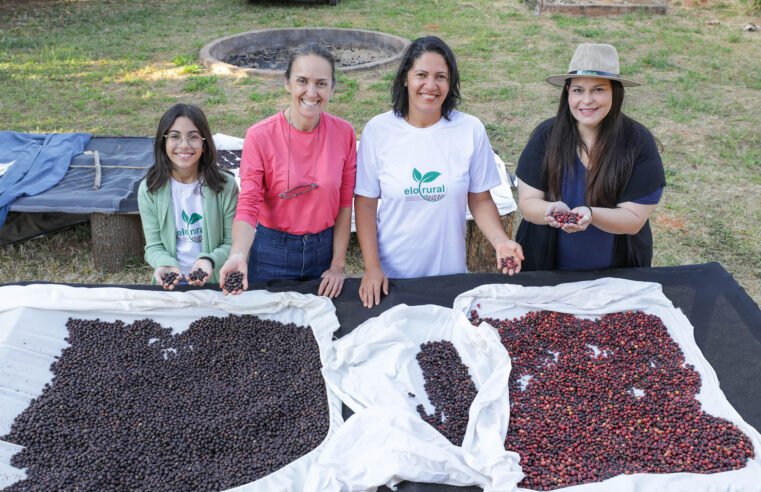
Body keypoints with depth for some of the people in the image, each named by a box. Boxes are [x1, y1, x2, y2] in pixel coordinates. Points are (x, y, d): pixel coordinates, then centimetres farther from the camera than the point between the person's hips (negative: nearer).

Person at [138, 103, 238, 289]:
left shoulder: (225, 185, -4)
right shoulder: (149, 189, 0)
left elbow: (232, 243, -1)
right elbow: (154, 245, 2)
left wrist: (210, 261, -19)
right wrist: (165, 264, -18)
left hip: (215, 283, -1)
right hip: (169, 284, 1)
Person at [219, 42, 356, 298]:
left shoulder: (344, 133, -8)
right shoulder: (260, 136, -15)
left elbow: (344, 203, -2)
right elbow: (248, 205, -17)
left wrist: (338, 265, -2)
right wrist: (239, 255, -34)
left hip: (324, 248, 2)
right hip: (273, 252, -2)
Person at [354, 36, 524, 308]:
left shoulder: (471, 130, -7)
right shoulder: (378, 130, -9)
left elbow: (480, 199, 0)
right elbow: (366, 203, -4)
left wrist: (500, 241, -16)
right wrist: (371, 267, -9)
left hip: (449, 271, 1)